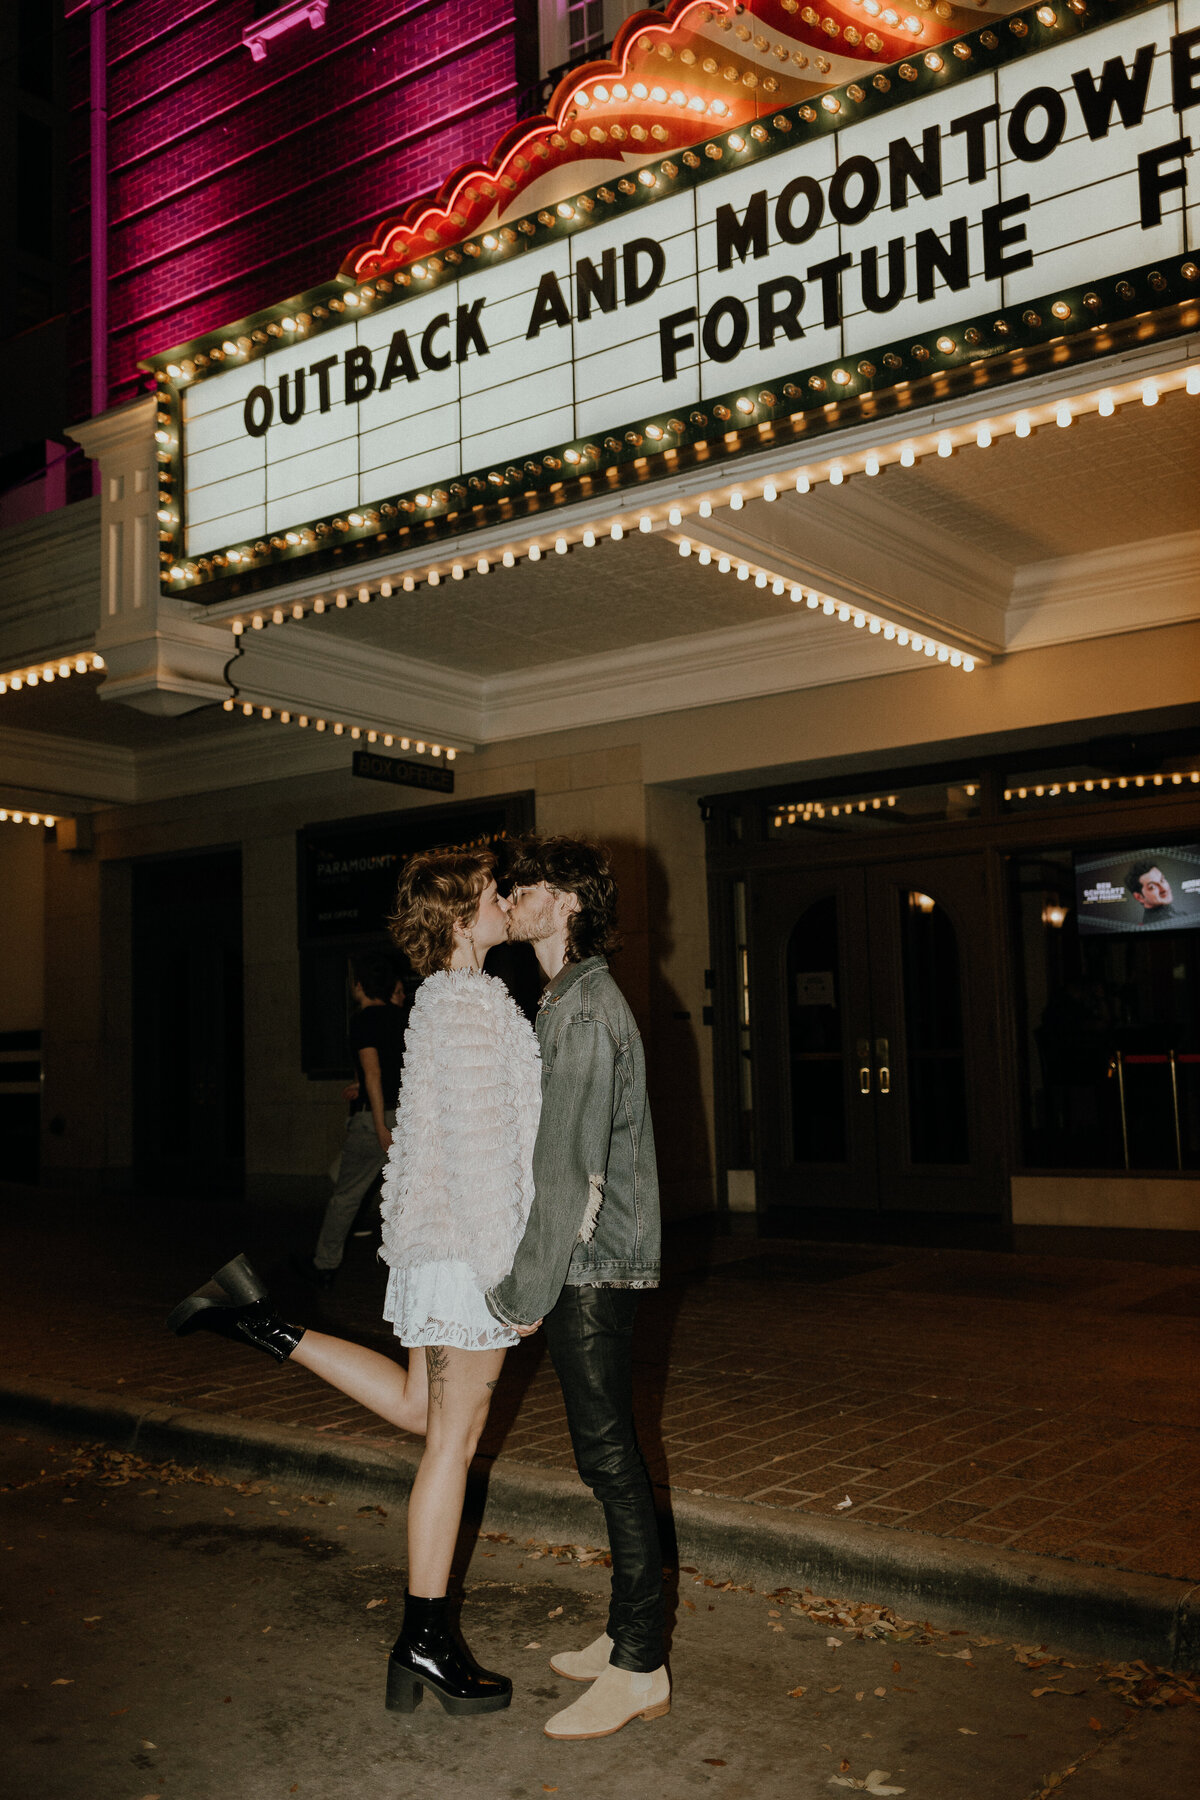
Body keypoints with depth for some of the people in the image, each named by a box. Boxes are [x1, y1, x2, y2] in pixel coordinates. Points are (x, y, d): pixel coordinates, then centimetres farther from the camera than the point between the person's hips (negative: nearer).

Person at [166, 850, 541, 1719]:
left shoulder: (446, 997, 14)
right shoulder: (473, 1004, -17)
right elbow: (480, 1143, -22)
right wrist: (506, 1271, -19)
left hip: (432, 1238, 10)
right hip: (467, 1245, -10)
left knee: (418, 1406, 22)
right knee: (454, 1436, 1)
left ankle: (262, 1323, 19)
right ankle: (426, 1640, 14)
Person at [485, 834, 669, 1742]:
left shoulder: (586, 1012, -17)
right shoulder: (571, 1001, 15)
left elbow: (574, 1169, -20)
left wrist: (528, 1290, -16)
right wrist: (535, 1276, 18)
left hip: (593, 1267, -10)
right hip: (592, 1265, 10)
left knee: (608, 1455, -3)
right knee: (608, 1451, 15)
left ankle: (640, 1670, 7)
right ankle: (630, 1634, 27)